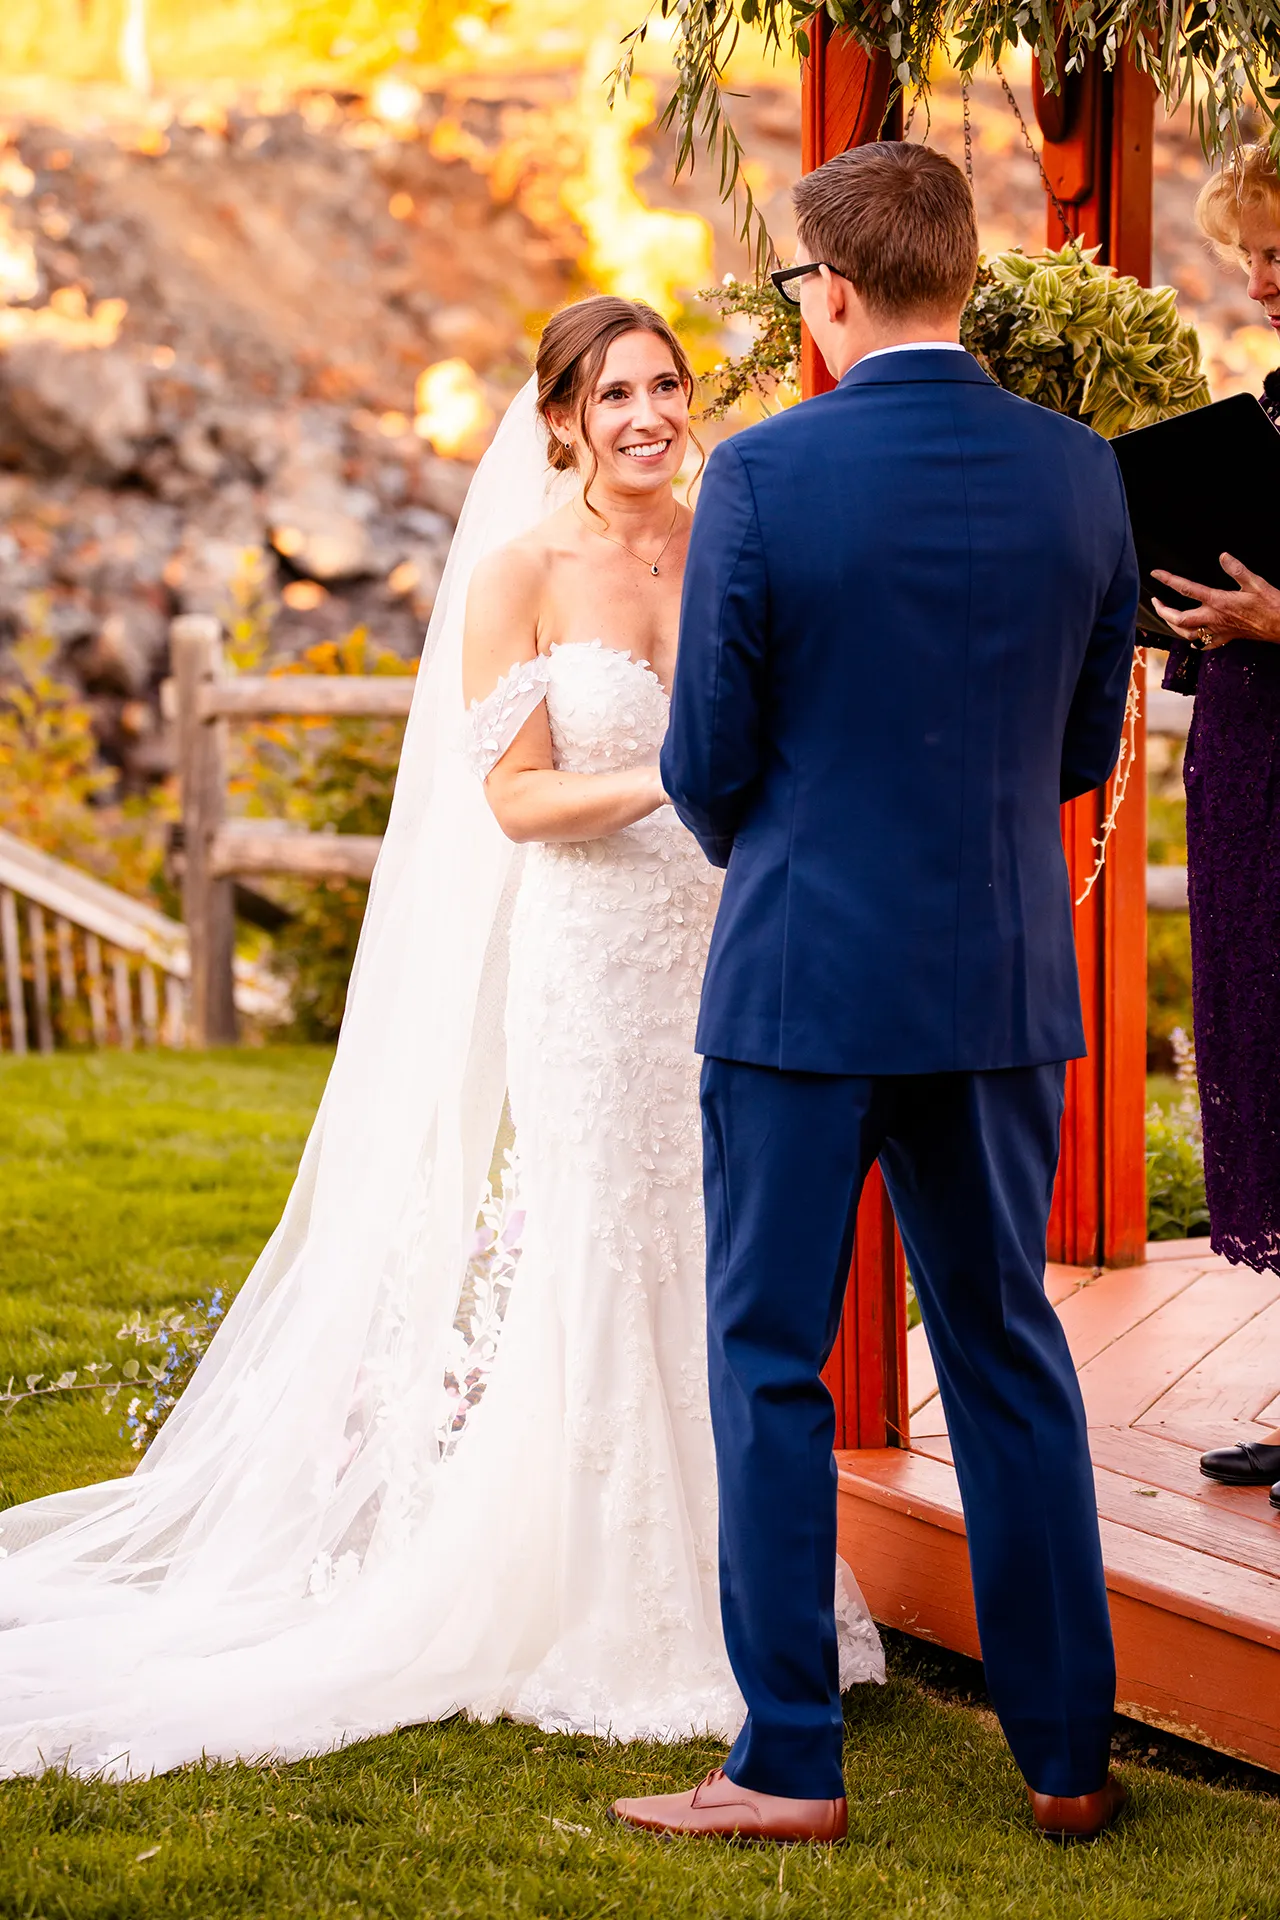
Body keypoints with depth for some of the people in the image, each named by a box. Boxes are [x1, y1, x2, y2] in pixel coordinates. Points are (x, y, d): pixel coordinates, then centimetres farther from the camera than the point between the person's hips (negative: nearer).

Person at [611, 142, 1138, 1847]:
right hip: (1006, 983, 4)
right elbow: (1087, 746, 8)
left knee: (770, 1365, 6)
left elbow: (708, 764, -7)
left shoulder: (761, 476, -13)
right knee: (1009, 1353, 14)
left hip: (802, 980, -4)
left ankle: (790, 1766, 9)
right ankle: (1069, 1753, 18)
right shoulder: (1080, 472, -1)